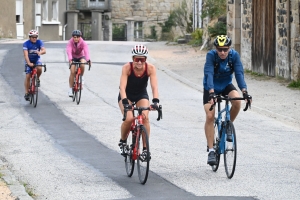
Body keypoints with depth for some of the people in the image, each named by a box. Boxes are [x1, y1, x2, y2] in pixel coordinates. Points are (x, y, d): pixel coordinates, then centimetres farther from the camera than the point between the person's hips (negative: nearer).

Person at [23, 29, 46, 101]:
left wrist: (40, 52, -51)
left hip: (37, 59, 1)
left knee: (39, 69, -31)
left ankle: (38, 79, 1)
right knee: (28, 76, -8)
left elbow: (44, 50, -27)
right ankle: (26, 93, -1)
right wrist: (29, 63, -44)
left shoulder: (39, 42, -13)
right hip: (29, 61, -1)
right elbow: (26, 54, -29)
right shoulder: (26, 44, -19)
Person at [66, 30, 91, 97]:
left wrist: (88, 60, -56)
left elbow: (86, 51, -38)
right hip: (73, 58, 0)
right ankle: (70, 89, -9)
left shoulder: (83, 43, -24)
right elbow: (69, 51, -38)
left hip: (81, 57, 0)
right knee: (72, 72, -17)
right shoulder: (70, 43, -23)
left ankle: (81, 77, -4)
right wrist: (70, 60, -57)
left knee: (82, 65, -34)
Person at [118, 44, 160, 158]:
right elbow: (122, 87, -36)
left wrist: (155, 101, -47)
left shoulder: (150, 68, -24)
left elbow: (154, 87, -31)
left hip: (141, 95, 2)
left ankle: (145, 148, -12)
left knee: (145, 117, -23)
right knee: (129, 119, -24)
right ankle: (122, 141, 5)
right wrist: (125, 101, -50)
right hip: (127, 95, -2)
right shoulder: (127, 67, -28)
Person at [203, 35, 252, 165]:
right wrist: (211, 93, -51)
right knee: (210, 116, -16)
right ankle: (211, 151, -9)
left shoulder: (234, 55, -21)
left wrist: (244, 91, -42)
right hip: (211, 87, -2)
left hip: (226, 85, 2)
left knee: (237, 100, -29)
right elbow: (209, 74, -37)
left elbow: (239, 73, -27)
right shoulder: (211, 55, -27)